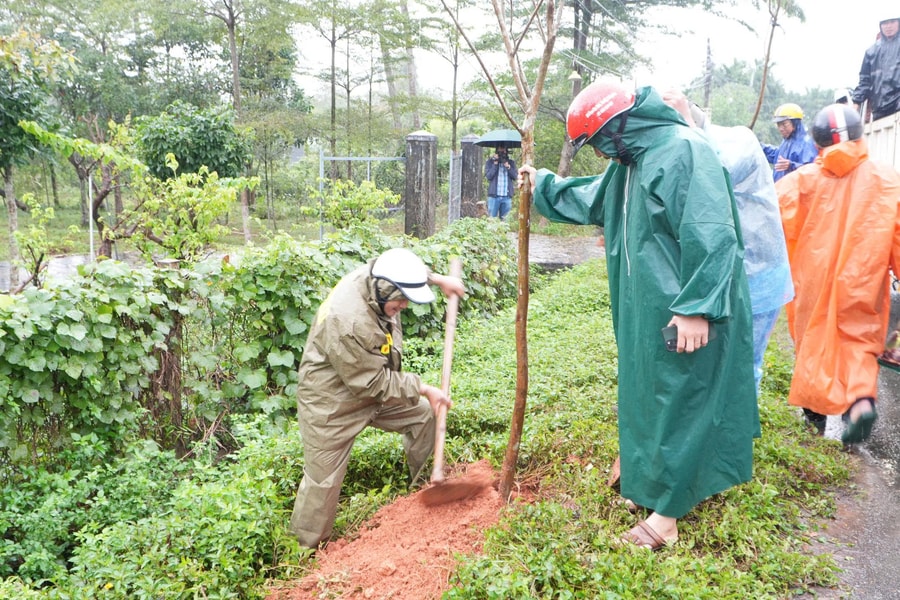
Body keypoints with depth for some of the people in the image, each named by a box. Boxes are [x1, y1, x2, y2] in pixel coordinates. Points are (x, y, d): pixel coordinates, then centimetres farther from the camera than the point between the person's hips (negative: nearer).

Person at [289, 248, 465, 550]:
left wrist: (439, 279, 3)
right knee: (323, 479, 2)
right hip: (331, 405, -9)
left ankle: (424, 483, 33)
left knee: (424, 414, 12)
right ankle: (307, 549, 23)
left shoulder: (375, 276, -14)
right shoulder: (348, 323, -39)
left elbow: (405, 272, 14)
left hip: (373, 388, 9)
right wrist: (423, 389, -19)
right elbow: (374, 384, -29)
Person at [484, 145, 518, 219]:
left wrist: (508, 166, -10)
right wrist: (495, 163, -9)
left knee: (504, 219, 5)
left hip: (507, 197, 2)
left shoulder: (511, 162, 13)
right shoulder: (490, 162, 6)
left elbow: (515, 176, 2)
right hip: (494, 196, -2)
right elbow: (488, 176, -6)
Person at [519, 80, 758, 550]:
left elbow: (709, 235, -25)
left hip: (683, 316, -10)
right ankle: (651, 477, 39)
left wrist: (697, 306, -27)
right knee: (649, 397, 20)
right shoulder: (629, 163, 13)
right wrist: (544, 187, 36)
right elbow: (589, 201, 32)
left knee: (678, 403, 1)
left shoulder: (683, 149, -18)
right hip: (646, 310, 10)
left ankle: (666, 513, 13)